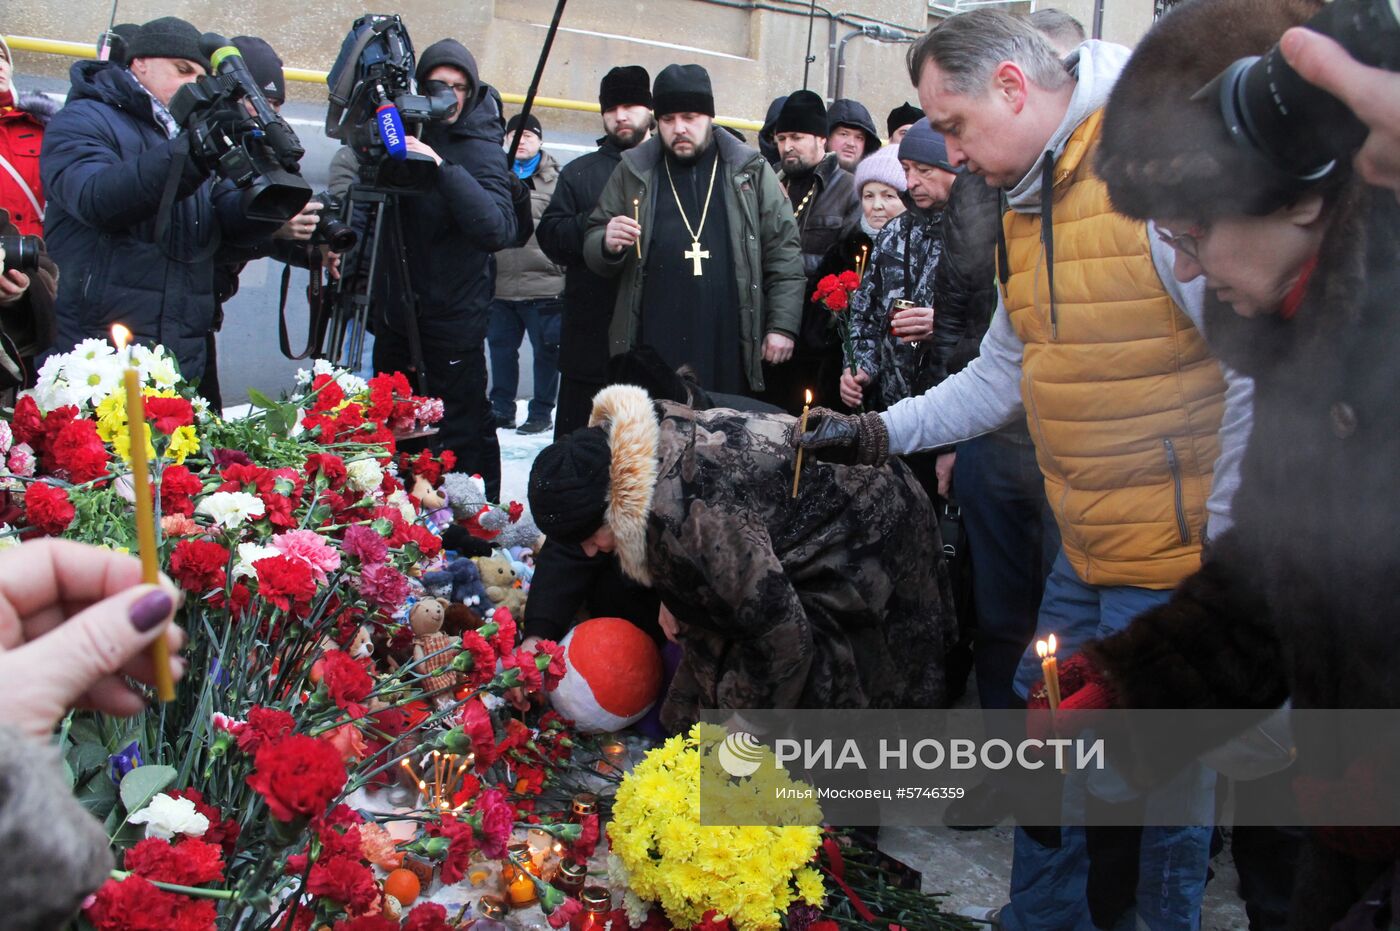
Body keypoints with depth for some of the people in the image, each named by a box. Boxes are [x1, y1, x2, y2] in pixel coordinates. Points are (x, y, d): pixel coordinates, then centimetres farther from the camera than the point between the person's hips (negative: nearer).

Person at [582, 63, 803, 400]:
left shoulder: (751, 171, 7)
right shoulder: (632, 173, 10)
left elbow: (783, 252, 6)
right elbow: (593, 244, 15)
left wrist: (782, 325, -2)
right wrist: (608, 245, -9)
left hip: (729, 353, 0)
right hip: (651, 350, 1)